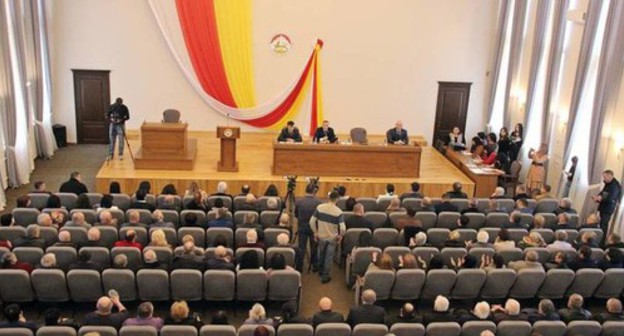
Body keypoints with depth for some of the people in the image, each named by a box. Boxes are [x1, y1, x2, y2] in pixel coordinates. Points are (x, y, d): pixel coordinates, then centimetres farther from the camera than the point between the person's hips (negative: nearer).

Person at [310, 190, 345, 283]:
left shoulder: (319, 207, -12)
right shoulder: (338, 211, -19)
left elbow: (312, 221, -9)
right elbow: (342, 228, -22)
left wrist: (315, 232, 5)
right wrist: (340, 235, -2)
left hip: (321, 236, 3)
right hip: (332, 237, -3)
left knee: (321, 254, 25)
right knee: (329, 257, 13)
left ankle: (320, 271, 45)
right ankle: (325, 276, 22)